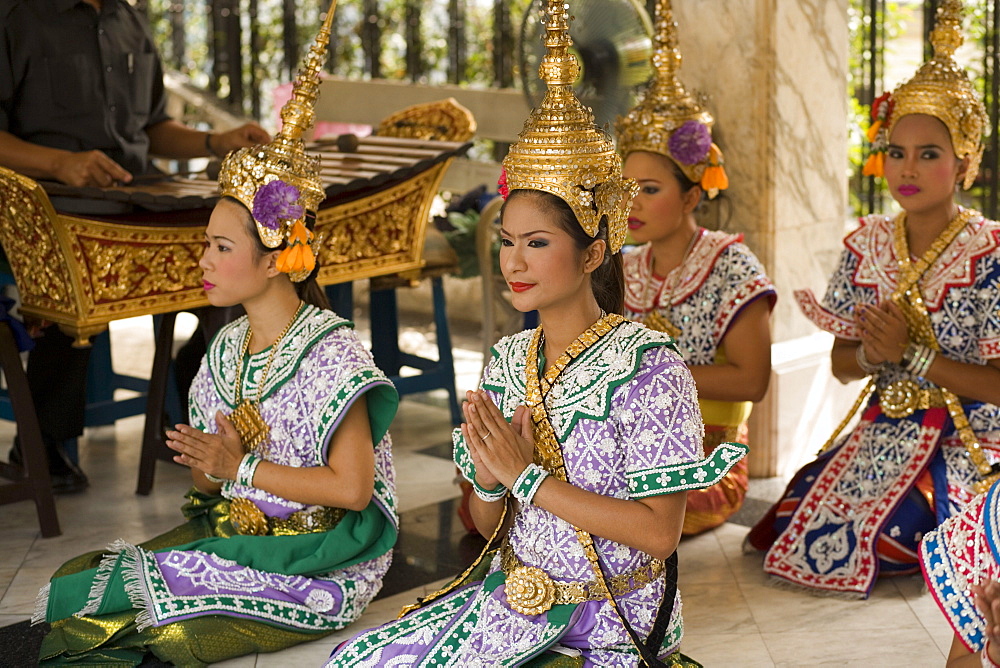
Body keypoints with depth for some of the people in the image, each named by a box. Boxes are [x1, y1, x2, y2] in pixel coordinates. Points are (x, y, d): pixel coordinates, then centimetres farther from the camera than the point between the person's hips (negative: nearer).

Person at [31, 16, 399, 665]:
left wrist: (240, 469, -17)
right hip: (231, 531, 8)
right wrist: (204, 464, -9)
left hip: (316, 556, -7)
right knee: (73, 579, -13)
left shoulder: (331, 353, -16)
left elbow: (351, 487, -20)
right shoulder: (227, 348, 9)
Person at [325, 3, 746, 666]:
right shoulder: (508, 360, 5)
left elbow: (659, 533, -19)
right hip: (514, 595, 7)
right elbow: (488, 524, 11)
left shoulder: (647, 367, -15)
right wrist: (488, 474, -12)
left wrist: (528, 475, -20)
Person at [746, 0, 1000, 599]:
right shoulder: (868, 245, 4)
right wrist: (871, 354, -11)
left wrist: (913, 353, -18)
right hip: (881, 433, 5)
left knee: (886, 534, -22)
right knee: (800, 521, -11)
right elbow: (842, 365, 10)